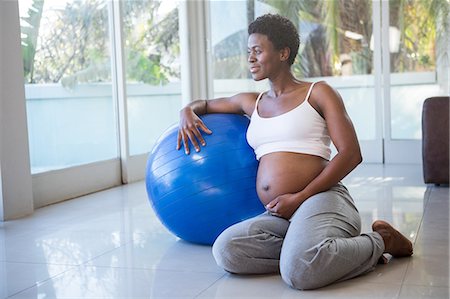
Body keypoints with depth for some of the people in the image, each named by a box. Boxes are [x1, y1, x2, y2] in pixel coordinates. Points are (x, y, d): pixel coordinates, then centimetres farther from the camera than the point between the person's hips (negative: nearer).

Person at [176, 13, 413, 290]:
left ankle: (378, 242, -8)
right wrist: (188, 112, 12)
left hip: (321, 199, -5)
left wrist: (299, 198, -11)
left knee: (300, 271, -37)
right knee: (226, 250, -27)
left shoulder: (318, 93, 8)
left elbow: (351, 154, -2)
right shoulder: (252, 103, 23)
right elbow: (205, 104, 39)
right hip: (280, 216, 5)